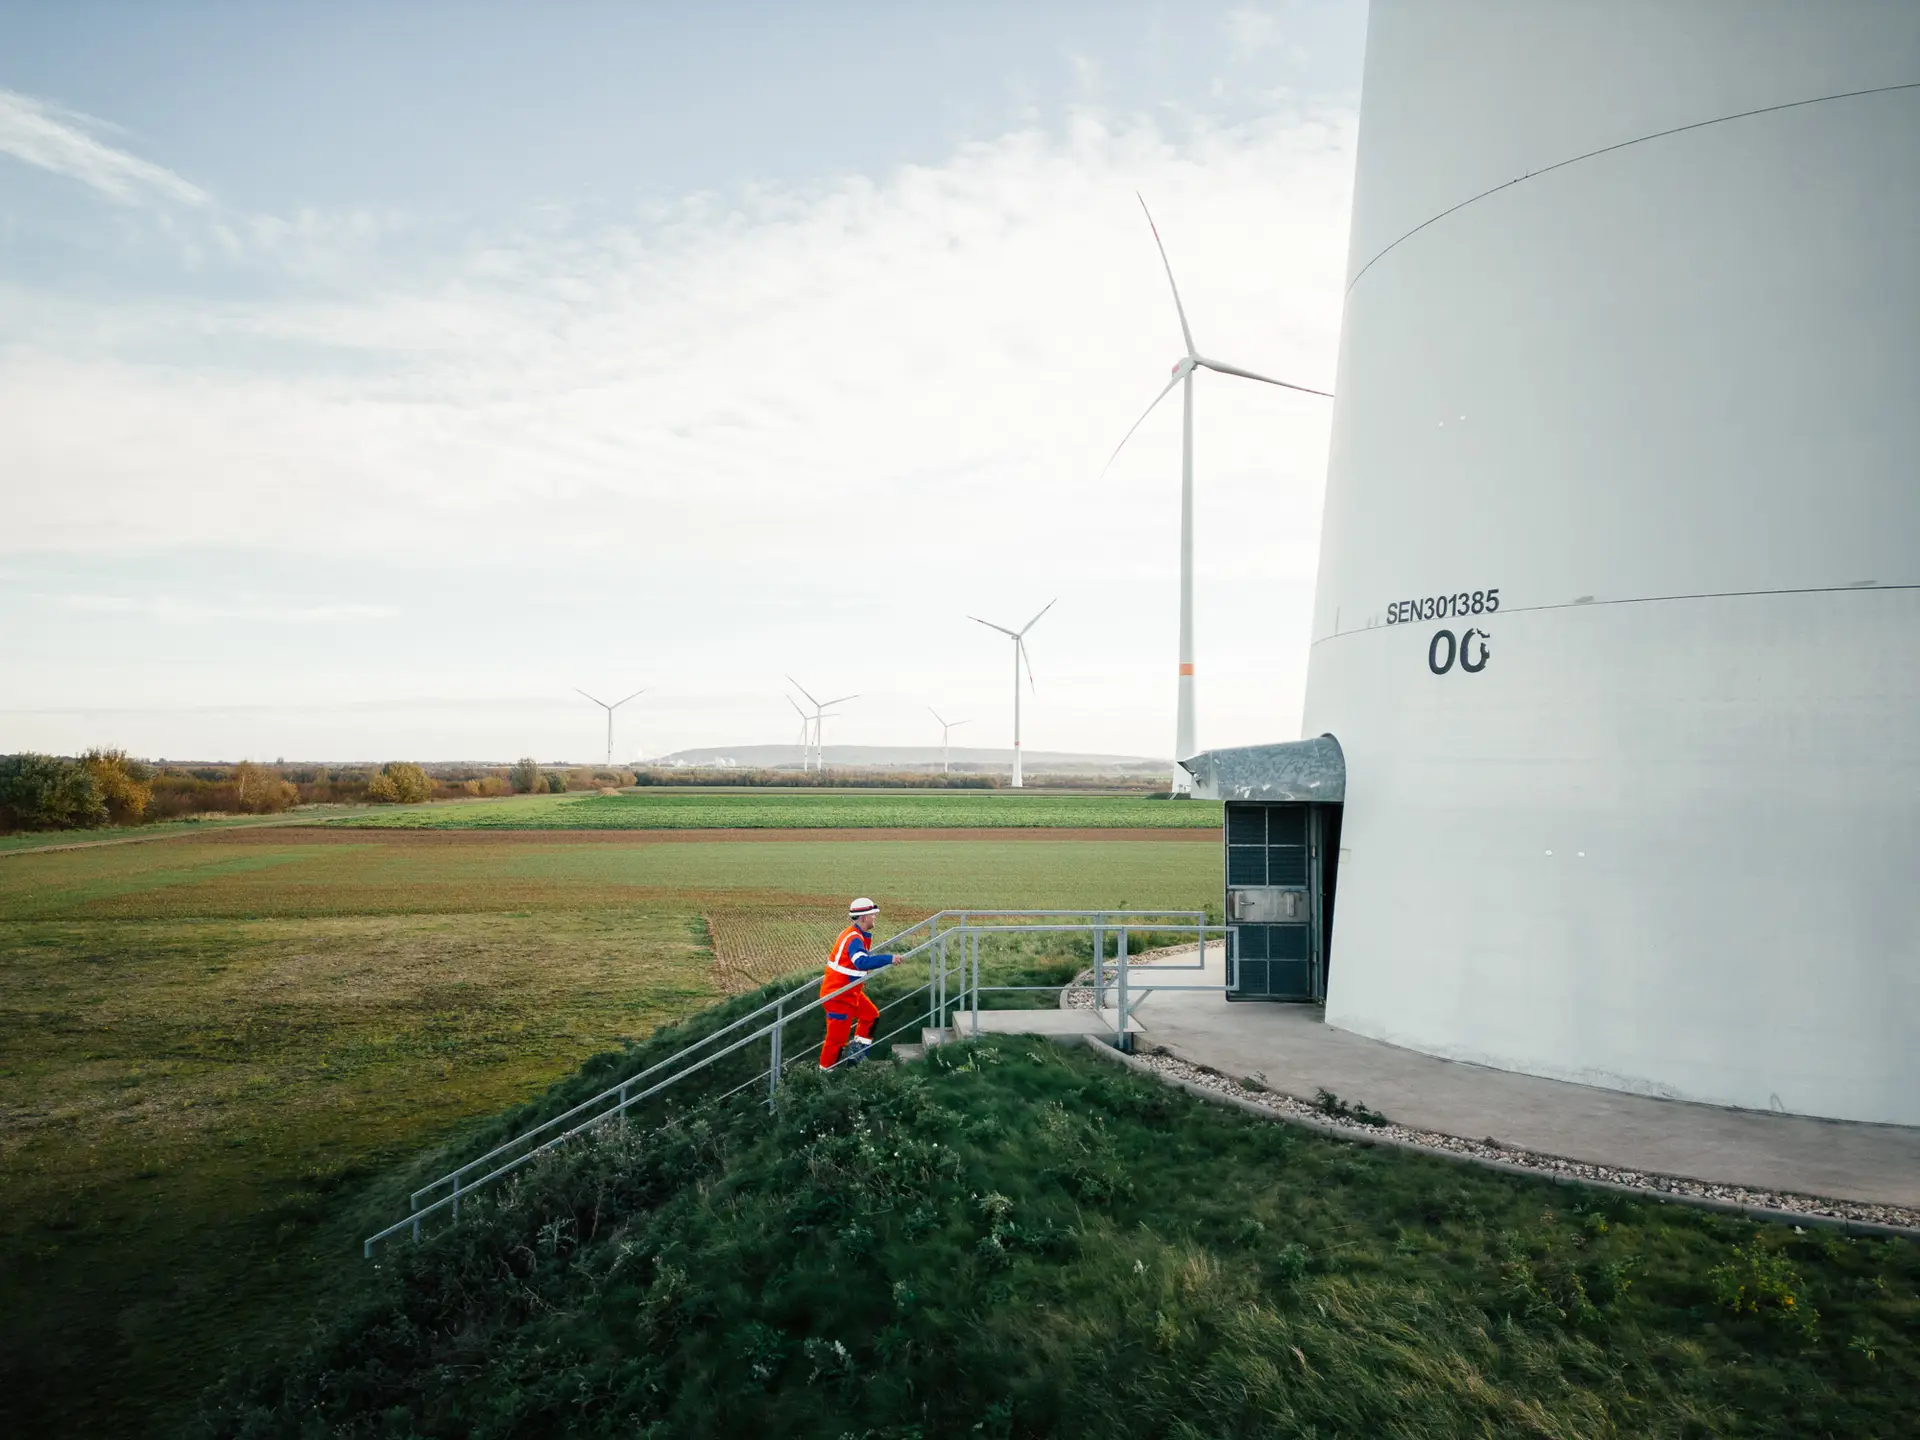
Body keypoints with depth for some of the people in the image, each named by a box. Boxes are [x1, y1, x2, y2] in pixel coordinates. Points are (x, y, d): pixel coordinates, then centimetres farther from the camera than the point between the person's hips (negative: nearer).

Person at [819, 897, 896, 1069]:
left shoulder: (854, 934, 6)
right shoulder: (854, 939, -26)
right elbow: (863, 962, -43)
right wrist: (889, 959, -42)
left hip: (848, 992, 10)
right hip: (838, 995, -10)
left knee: (871, 1015, 21)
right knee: (837, 1036, -1)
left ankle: (856, 1052, 27)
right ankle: (825, 1071, 14)